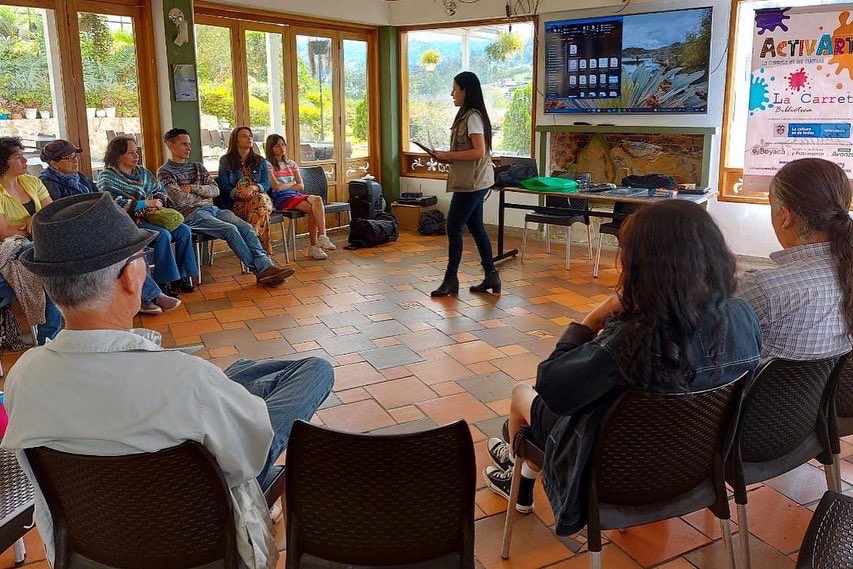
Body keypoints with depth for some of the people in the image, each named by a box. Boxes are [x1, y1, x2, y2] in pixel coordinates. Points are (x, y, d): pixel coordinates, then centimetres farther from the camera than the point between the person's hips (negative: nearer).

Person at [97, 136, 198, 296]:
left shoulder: (142, 171, 17)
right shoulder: (107, 177, -4)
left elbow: (160, 191, 20)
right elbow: (113, 203, -19)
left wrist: (158, 202, -5)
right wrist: (145, 203, -22)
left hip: (151, 217, 7)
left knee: (184, 231, -12)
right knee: (163, 235, -31)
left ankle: (182, 276, -7)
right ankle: (165, 282, -24)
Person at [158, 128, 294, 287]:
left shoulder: (197, 167, 24)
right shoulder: (164, 172, 5)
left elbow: (215, 190, 11)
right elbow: (180, 200, -9)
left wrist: (193, 188, -3)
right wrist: (204, 194, 6)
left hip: (212, 209, 6)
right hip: (192, 214, -6)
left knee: (246, 228, -20)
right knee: (230, 229, -29)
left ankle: (266, 267, -33)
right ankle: (260, 270, -26)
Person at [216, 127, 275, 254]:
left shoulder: (260, 161, 17)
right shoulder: (226, 160, 10)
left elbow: (266, 184, 6)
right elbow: (224, 186, 1)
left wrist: (254, 188, -17)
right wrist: (238, 193, -20)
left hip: (260, 197, 2)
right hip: (235, 202, -2)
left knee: (261, 201, -38)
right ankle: (264, 247, -35)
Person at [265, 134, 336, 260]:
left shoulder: (291, 164, 22)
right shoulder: (268, 165, 3)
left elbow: (301, 186, 13)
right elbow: (276, 187, -9)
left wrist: (284, 186, -1)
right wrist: (292, 183, 6)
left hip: (296, 195, 5)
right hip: (281, 198, -5)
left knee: (317, 200, -30)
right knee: (313, 209, -30)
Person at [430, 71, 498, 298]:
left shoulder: (472, 117, -16)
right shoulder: (467, 115, 14)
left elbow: (479, 152, -23)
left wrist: (448, 155, -17)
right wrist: (448, 157, 7)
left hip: (472, 183, -10)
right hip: (473, 182, 10)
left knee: (454, 228, -4)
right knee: (476, 227, 12)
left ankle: (451, 280, 5)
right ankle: (491, 277, 18)